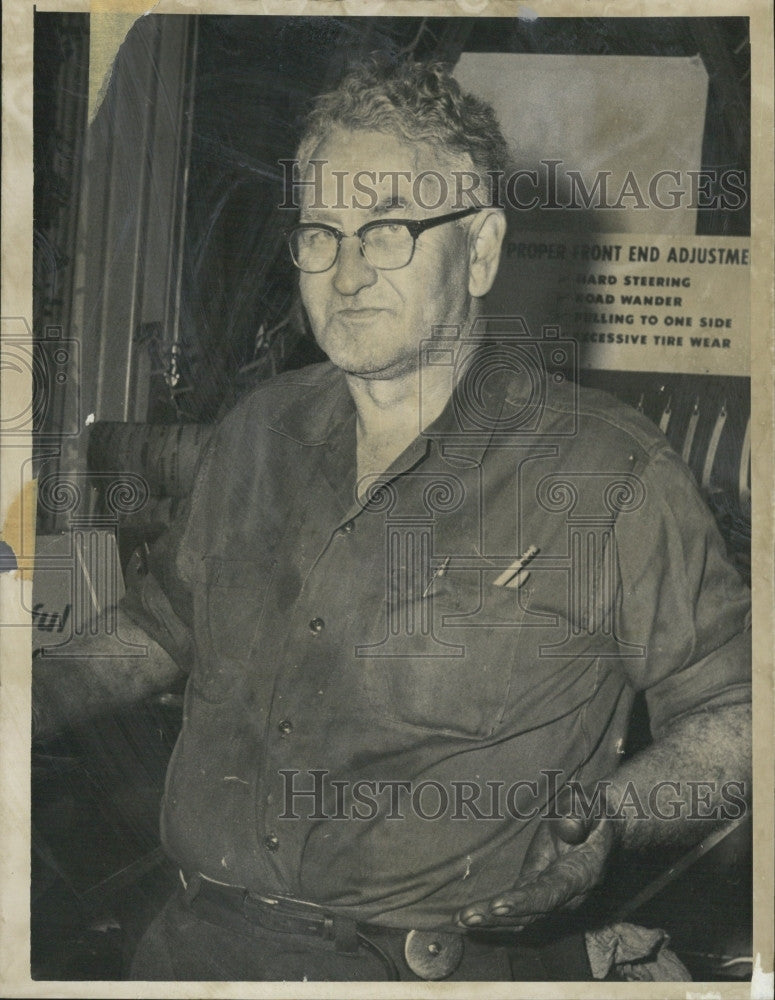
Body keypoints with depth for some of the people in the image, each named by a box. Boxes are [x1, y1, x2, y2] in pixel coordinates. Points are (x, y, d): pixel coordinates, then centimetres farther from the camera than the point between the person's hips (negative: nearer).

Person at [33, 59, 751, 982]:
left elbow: (734, 707, 2)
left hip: (445, 965, -3)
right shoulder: (258, 433, 10)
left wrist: (603, 819, -13)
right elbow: (167, 620, 24)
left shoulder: (609, 475, -6)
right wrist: (47, 694, 9)